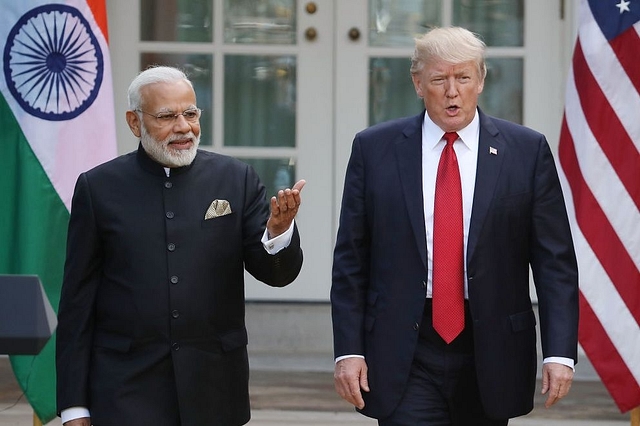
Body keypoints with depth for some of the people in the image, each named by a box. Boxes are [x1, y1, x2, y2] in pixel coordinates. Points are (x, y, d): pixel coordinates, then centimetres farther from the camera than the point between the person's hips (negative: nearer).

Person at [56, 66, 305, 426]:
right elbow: (78, 301, 2)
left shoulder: (236, 179, 3)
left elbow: (278, 273, 2)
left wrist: (279, 230, -21)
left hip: (213, 390, 1)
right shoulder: (99, 187, 1)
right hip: (127, 392, -1)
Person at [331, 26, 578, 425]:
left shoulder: (527, 151, 1)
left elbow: (555, 261, -1)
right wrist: (349, 349, -3)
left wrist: (560, 352, -9)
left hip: (491, 351, 1)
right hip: (404, 354, -1)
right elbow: (350, 261, 4)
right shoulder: (374, 149, 2)